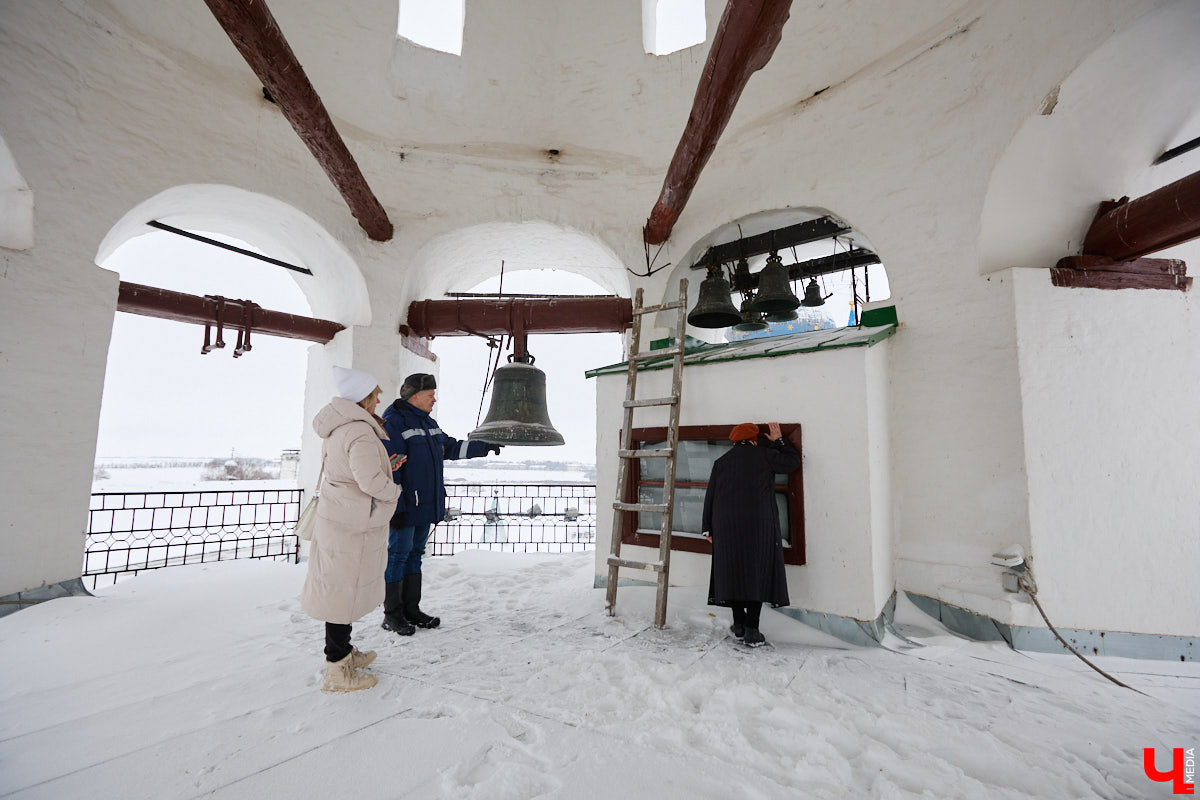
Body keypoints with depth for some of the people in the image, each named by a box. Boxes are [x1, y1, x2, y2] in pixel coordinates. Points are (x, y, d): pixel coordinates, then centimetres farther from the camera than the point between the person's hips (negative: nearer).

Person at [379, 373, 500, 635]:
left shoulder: (428, 423, 14)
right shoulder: (394, 423, -14)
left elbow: (452, 448, 22)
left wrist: (484, 446, 15)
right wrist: (395, 508, -20)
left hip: (425, 505, 9)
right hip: (404, 506, -8)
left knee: (415, 554, 15)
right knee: (398, 555, 2)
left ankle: (411, 609, 26)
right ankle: (392, 615, 16)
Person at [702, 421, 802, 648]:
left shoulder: (721, 462, 9)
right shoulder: (764, 455, 1)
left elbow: (710, 496, 7)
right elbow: (793, 462, 13)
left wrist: (708, 528, 12)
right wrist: (779, 440, 25)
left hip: (727, 526, 3)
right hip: (758, 524, -2)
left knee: (733, 570, 10)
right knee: (757, 571, 2)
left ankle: (739, 624, 17)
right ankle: (752, 631, 2)